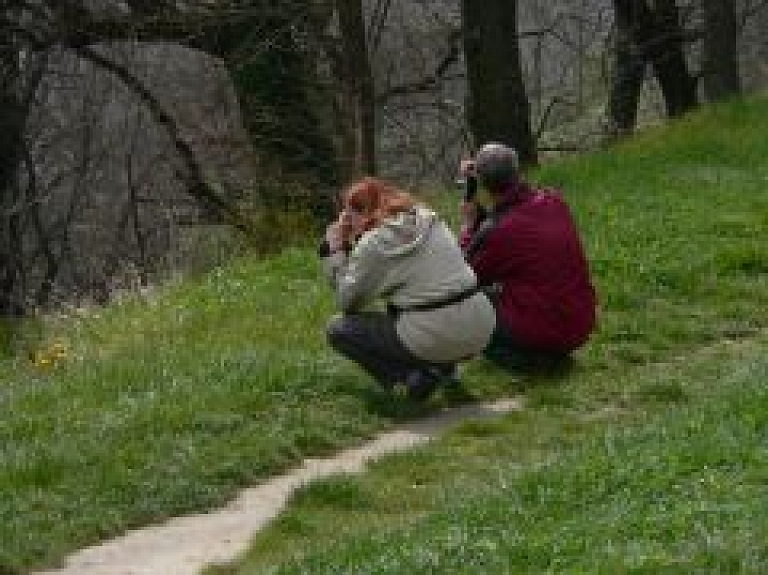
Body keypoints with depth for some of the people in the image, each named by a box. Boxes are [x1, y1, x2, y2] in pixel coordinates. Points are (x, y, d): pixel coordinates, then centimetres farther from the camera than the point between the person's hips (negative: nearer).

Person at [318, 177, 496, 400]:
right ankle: (442, 366, 16)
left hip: (436, 342, -7)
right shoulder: (429, 220, 12)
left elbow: (348, 301, 3)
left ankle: (416, 373, -1)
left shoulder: (374, 242, -7)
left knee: (338, 329, 11)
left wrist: (334, 253, 12)